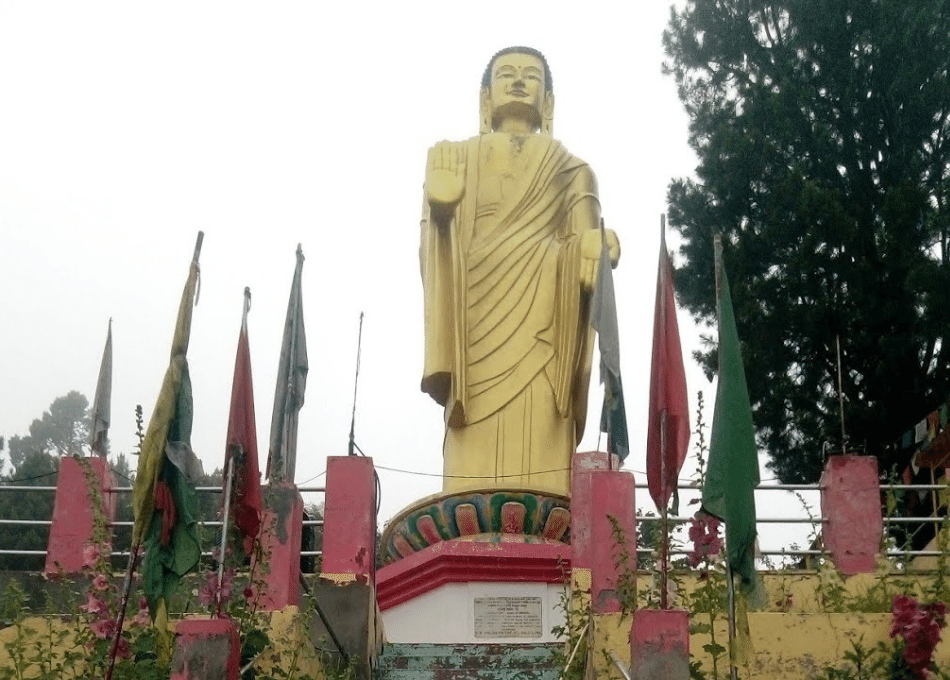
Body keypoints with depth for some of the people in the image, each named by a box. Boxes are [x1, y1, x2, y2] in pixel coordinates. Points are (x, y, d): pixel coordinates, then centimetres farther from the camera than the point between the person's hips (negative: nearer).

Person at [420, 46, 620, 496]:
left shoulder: (569, 171, 25)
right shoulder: (455, 159, 26)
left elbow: (587, 247, 11)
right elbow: (436, 245, 12)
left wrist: (597, 252, -14)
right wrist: (440, 201, -11)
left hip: (541, 335, 0)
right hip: (477, 332, 0)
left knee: (539, 468, -14)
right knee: (476, 463, -13)